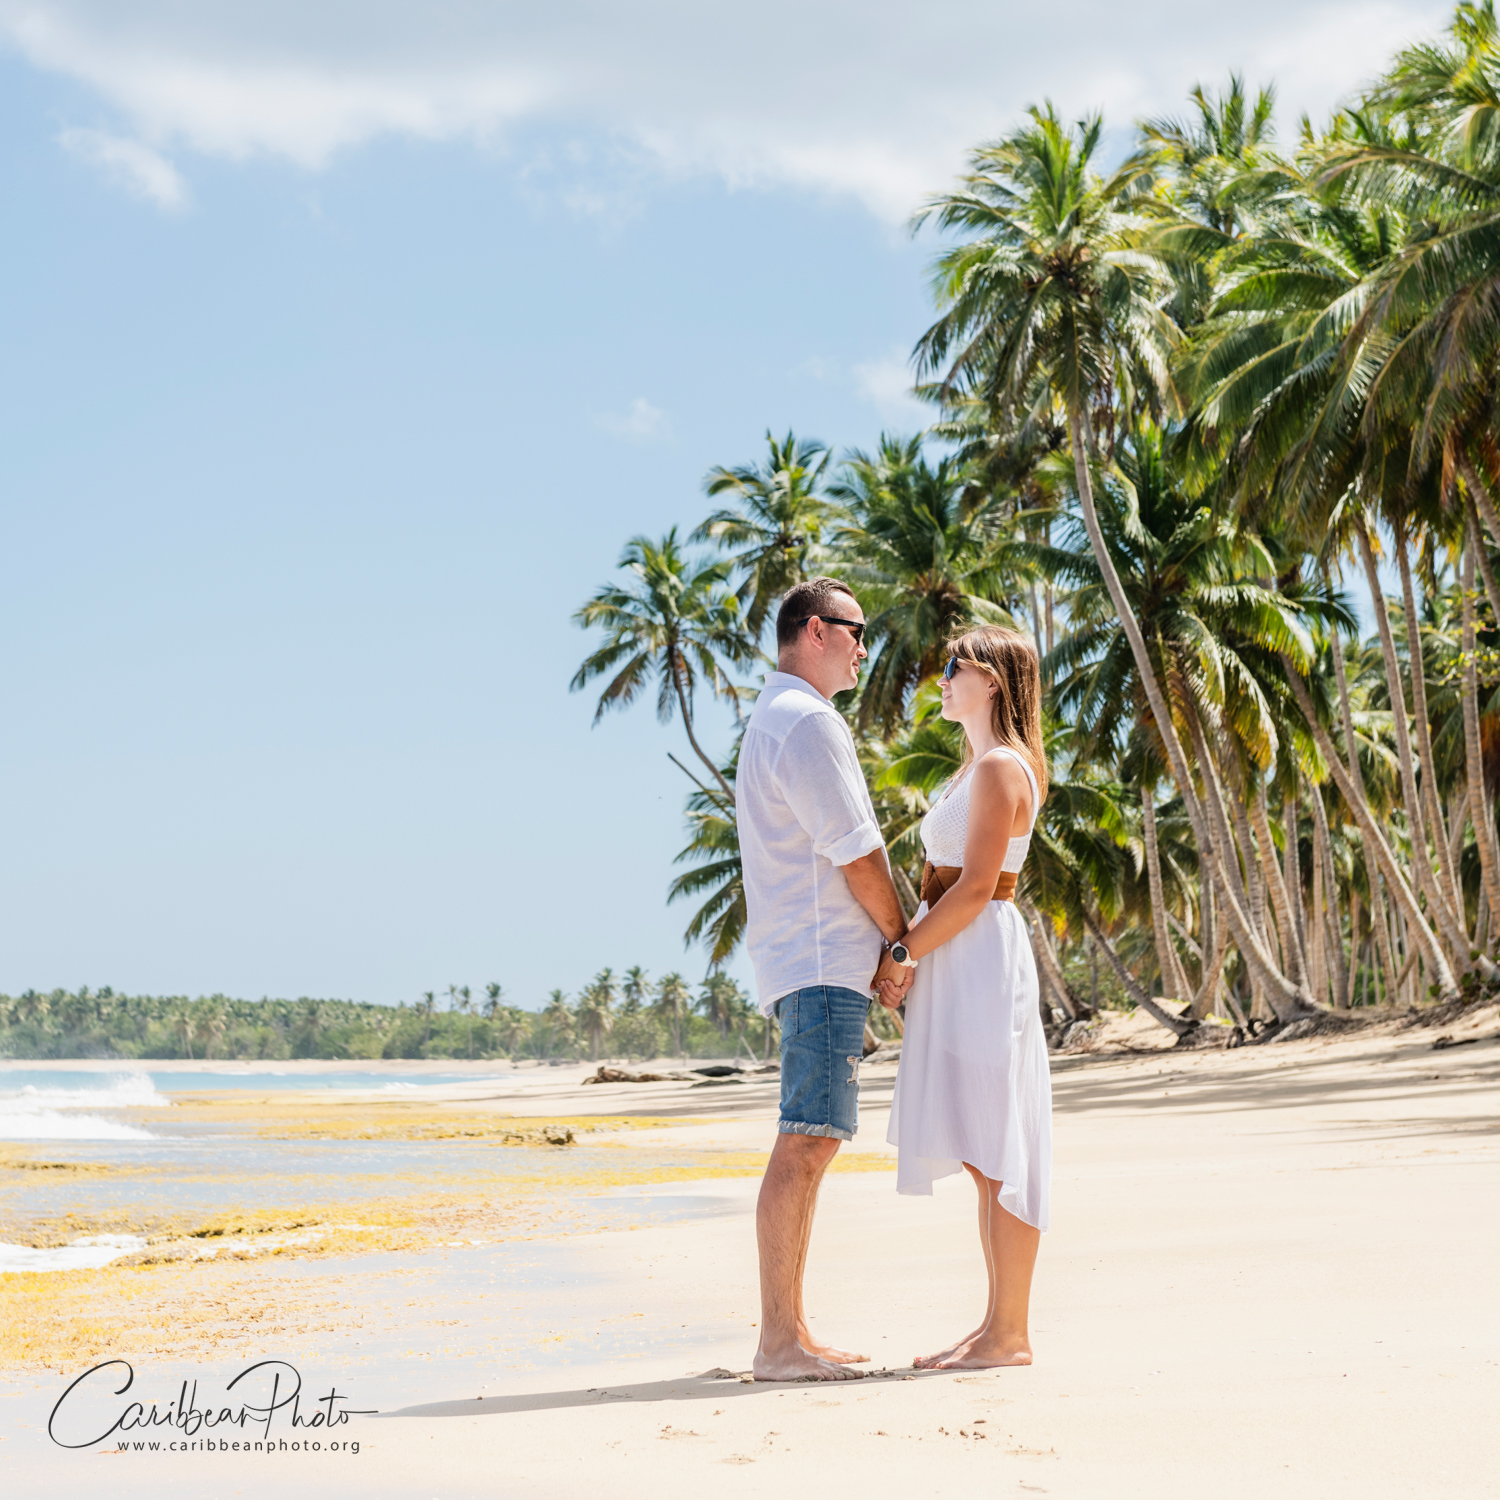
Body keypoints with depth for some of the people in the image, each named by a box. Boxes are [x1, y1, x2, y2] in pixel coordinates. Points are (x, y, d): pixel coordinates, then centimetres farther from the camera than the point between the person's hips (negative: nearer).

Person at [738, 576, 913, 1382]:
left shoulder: (769, 721, 23)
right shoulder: (808, 721, -10)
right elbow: (856, 857, -13)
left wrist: (880, 947, 18)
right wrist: (903, 942, 0)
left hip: (804, 961, 11)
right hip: (823, 961, -11)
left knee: (807, 1146, 10)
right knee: (805, 1144, -12)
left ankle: (792, 1335, 12)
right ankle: (778, 1343, -12)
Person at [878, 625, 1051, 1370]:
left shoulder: (1001, 767, -11)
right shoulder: (981, 768, 19)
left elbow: (976, 888, -17)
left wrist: (903, 954, -14)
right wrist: (907, 952, 11)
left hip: (983, 961, -10)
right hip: (958, 966, 10)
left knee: (995, 1151, -7)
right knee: (982, 1154, 11)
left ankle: (1010, 1334, -3)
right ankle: (998, 1324, 15)